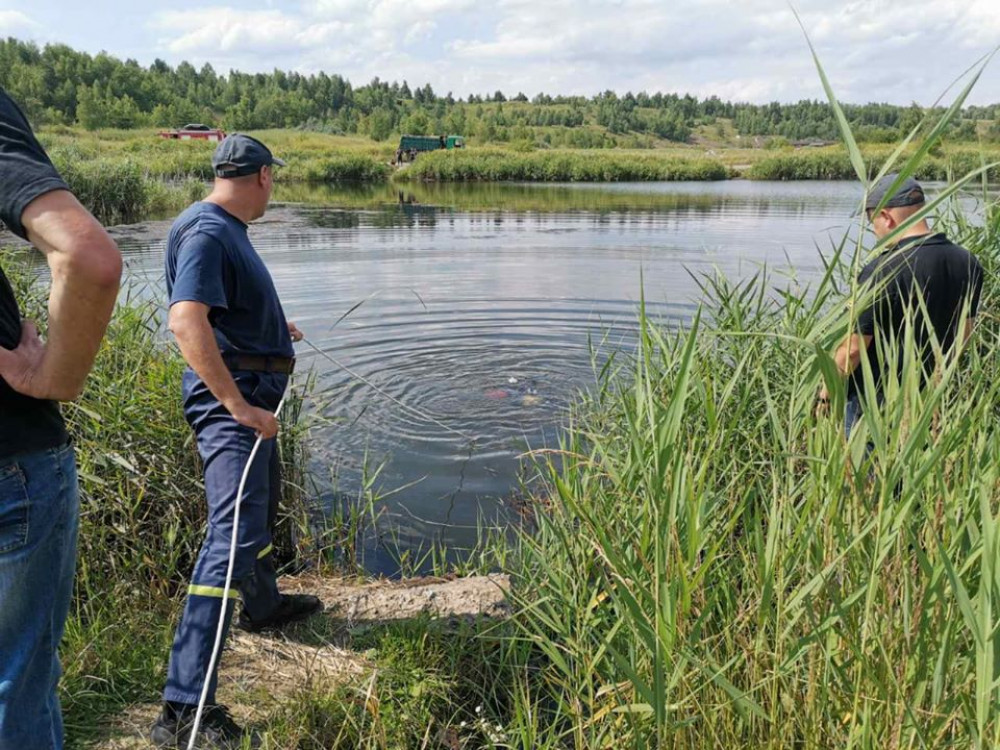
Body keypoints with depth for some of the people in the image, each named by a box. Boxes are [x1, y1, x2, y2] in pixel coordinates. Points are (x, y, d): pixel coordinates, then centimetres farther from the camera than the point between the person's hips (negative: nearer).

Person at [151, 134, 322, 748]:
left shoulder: (229, 230, 14)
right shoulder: (206, 232, -17)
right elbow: (186, 320, -30)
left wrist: (275, 331, 45)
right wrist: (240, 407, -31)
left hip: (254, 394, 11)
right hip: (232, 397, -11)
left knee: (263, 499, 26)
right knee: (236, 531, -15)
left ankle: (263, 604, 49)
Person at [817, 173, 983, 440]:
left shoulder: (881, 272, -25)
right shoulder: (968, 264, -2)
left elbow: (853, 348, -21)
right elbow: (964, 331, 10)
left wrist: (826, 392, -7)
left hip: (875, 399, -6)